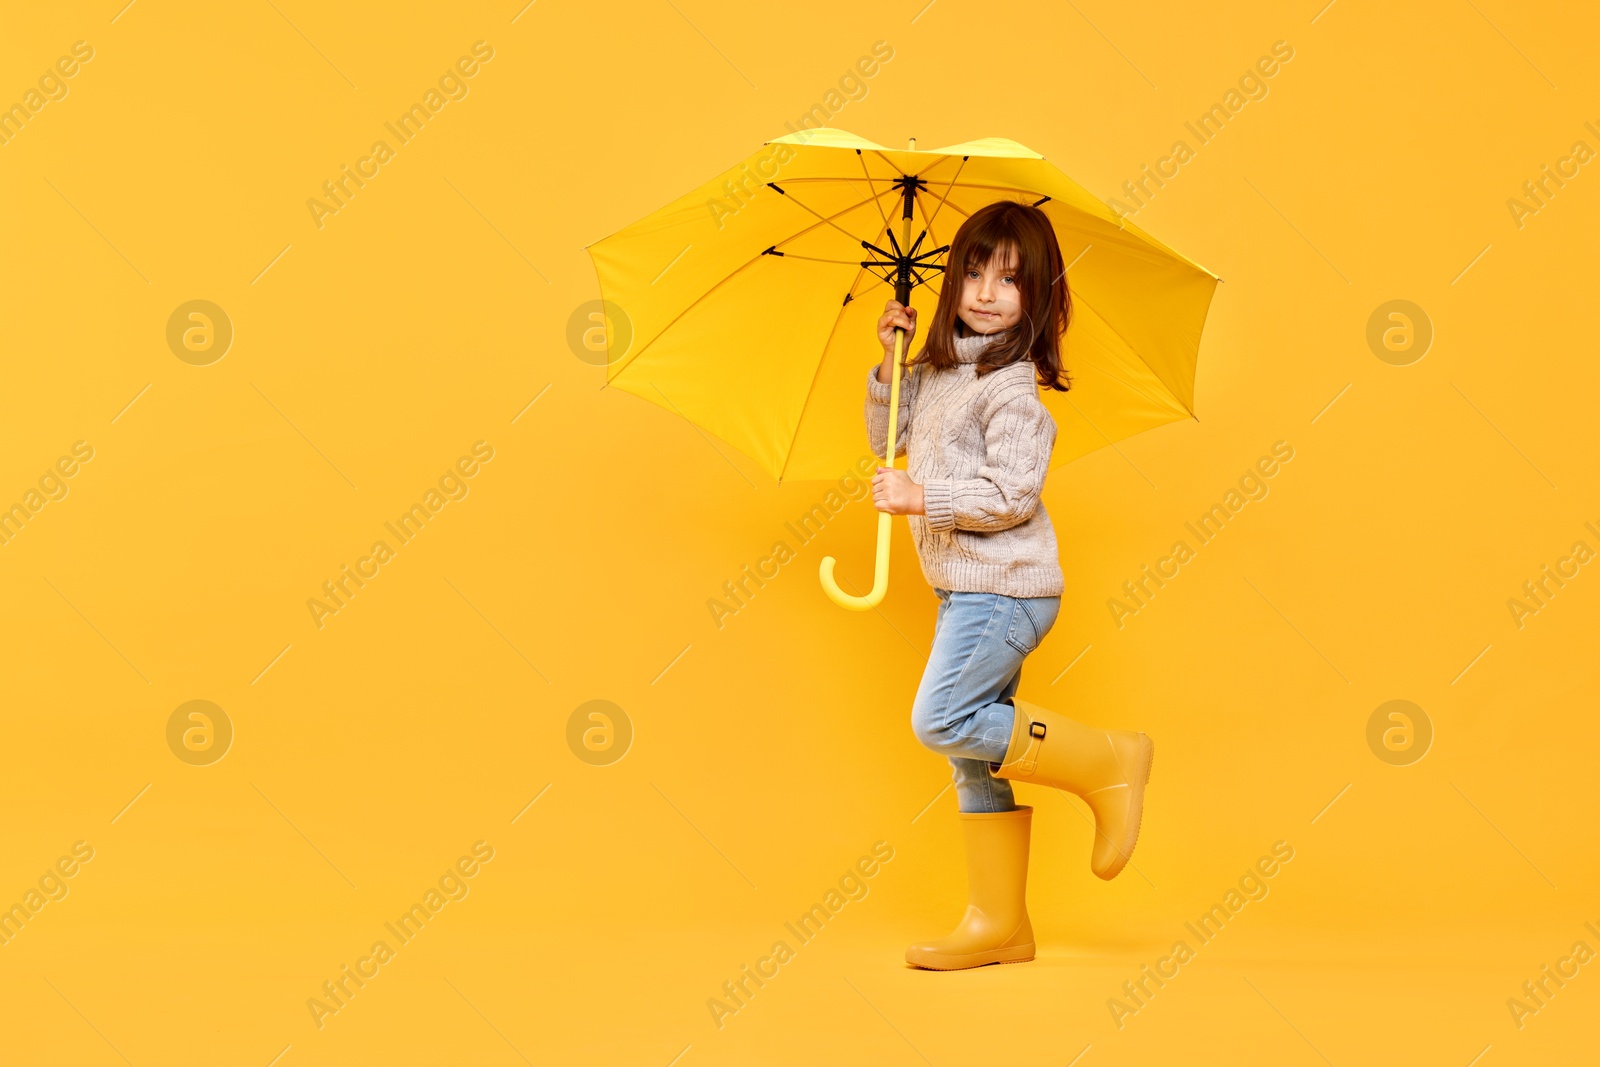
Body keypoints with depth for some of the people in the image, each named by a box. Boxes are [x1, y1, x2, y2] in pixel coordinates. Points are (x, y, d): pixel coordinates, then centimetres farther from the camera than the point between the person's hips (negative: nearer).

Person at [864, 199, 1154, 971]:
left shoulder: (1010, 386, -14)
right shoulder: (938, 372, 11)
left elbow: (1014, 493, -21)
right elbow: (888, 437, 20)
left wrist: (922, 498, -20)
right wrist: (889, 365, 8)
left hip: (1002, 588, -9)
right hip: (964, 589, 9)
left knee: (943, 721, -17)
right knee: (973, 758, 10)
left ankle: (1107, 763, -2)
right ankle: (998, 923, 17)